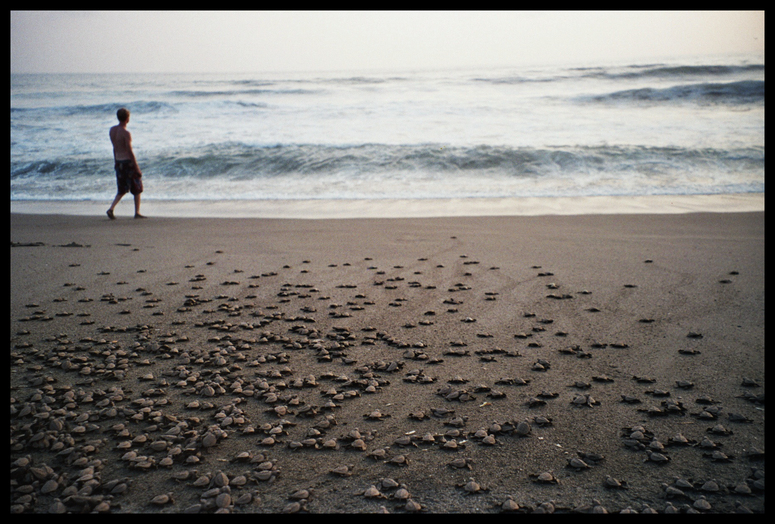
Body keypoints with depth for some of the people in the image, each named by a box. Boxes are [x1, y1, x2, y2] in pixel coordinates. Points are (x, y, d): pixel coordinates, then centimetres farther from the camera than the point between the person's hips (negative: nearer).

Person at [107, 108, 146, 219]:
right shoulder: (126, 133, -18)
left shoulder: (112, 130, 6)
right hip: (128, 162, -7)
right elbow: (130, 151, -19)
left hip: (119, 162, 7)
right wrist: (137, 167, -15)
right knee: (137, 188, 8)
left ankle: (111, 209, -3)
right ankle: (137, 213, 12)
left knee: (123, 190, 14)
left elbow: (115, 148, 14)